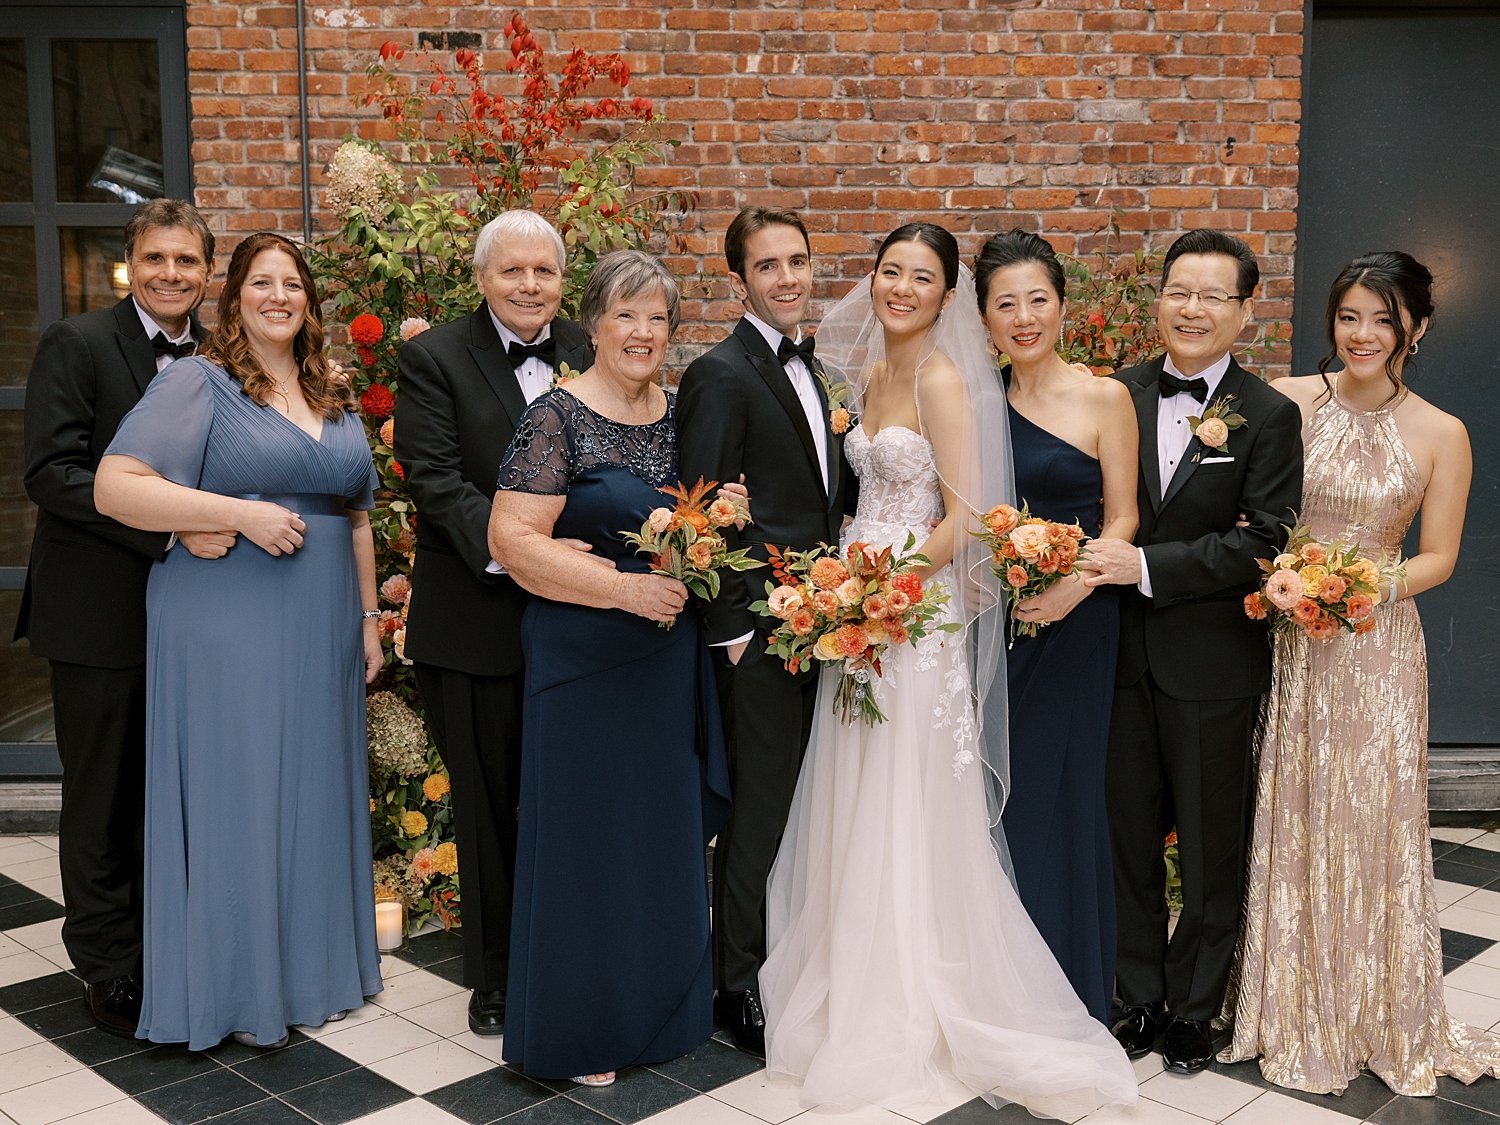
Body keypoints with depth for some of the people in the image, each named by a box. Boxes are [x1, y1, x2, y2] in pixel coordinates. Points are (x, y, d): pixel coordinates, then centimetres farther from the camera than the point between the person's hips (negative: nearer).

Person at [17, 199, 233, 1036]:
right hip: (103, 613, -4)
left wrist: (229, 520, -7)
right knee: (105, 800, 7)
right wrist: (170, 527, -24)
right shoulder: (76, 345, -7)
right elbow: (52, 471, -17)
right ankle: (110, 964, 23)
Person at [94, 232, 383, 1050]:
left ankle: (310, 966, 27)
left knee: (313, 793, 12)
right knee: (234, 796, 1)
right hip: (227, 632, -5)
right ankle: (235, 989, 16)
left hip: (321, 637, 6)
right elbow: (115, 488, -14)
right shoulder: (198, 381, -5)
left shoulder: (334, 399, 14)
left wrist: (368, 616, 14)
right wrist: (242, 513, -20)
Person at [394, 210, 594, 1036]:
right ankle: (494, 971, 27)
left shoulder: (591, 357, 7)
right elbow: (434, 478, -12)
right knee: (490, 802, 11)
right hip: (476, 620, -2)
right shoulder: (433, 358, -3)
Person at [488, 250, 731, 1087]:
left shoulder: (681, 413, 7)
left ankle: (661, 1009, 33)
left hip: (672, 658, 6)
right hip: (584, 662, -6)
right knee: (586, 838, 5)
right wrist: (625, 586, -23)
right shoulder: (559, 417, -12)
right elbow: (514, 538, -18)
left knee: (667, 834, 15)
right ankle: (579, 1028, 23)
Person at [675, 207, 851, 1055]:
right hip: (760, 631, -7)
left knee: (797, 804, 15)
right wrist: (745, 621, -16)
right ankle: (738, 985, 18)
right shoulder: (721, 374, -12)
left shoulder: (811, 367, 14)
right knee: (759, 809, 2)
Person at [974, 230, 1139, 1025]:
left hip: (1071, 623, -4)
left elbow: (1121, 518, -5)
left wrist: (1072, 587, -20)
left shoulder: (1103, 400, -5)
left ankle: (1073, 985, 21)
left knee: (1060, 790, 2)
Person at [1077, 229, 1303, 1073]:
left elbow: (1265, 541, -14)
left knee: (1210, 845, 11)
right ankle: (1141, 996, 31)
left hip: (1213, 661, -3)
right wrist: (1090, 564, -13)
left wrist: (1147, 565, -21)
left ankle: (1193, 1008, 30)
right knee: (1129, 835, 13)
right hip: (1123, 651, 3)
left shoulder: (1268, 416, -6)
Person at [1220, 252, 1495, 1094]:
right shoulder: (1285, 402, -2)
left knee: (1371, 823, 5)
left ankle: (1377, 1013, 27)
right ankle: (1289, 1005, 27)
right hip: (1281, 640, 1)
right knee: (1284, 818, 8)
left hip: (1376, 650, -1)